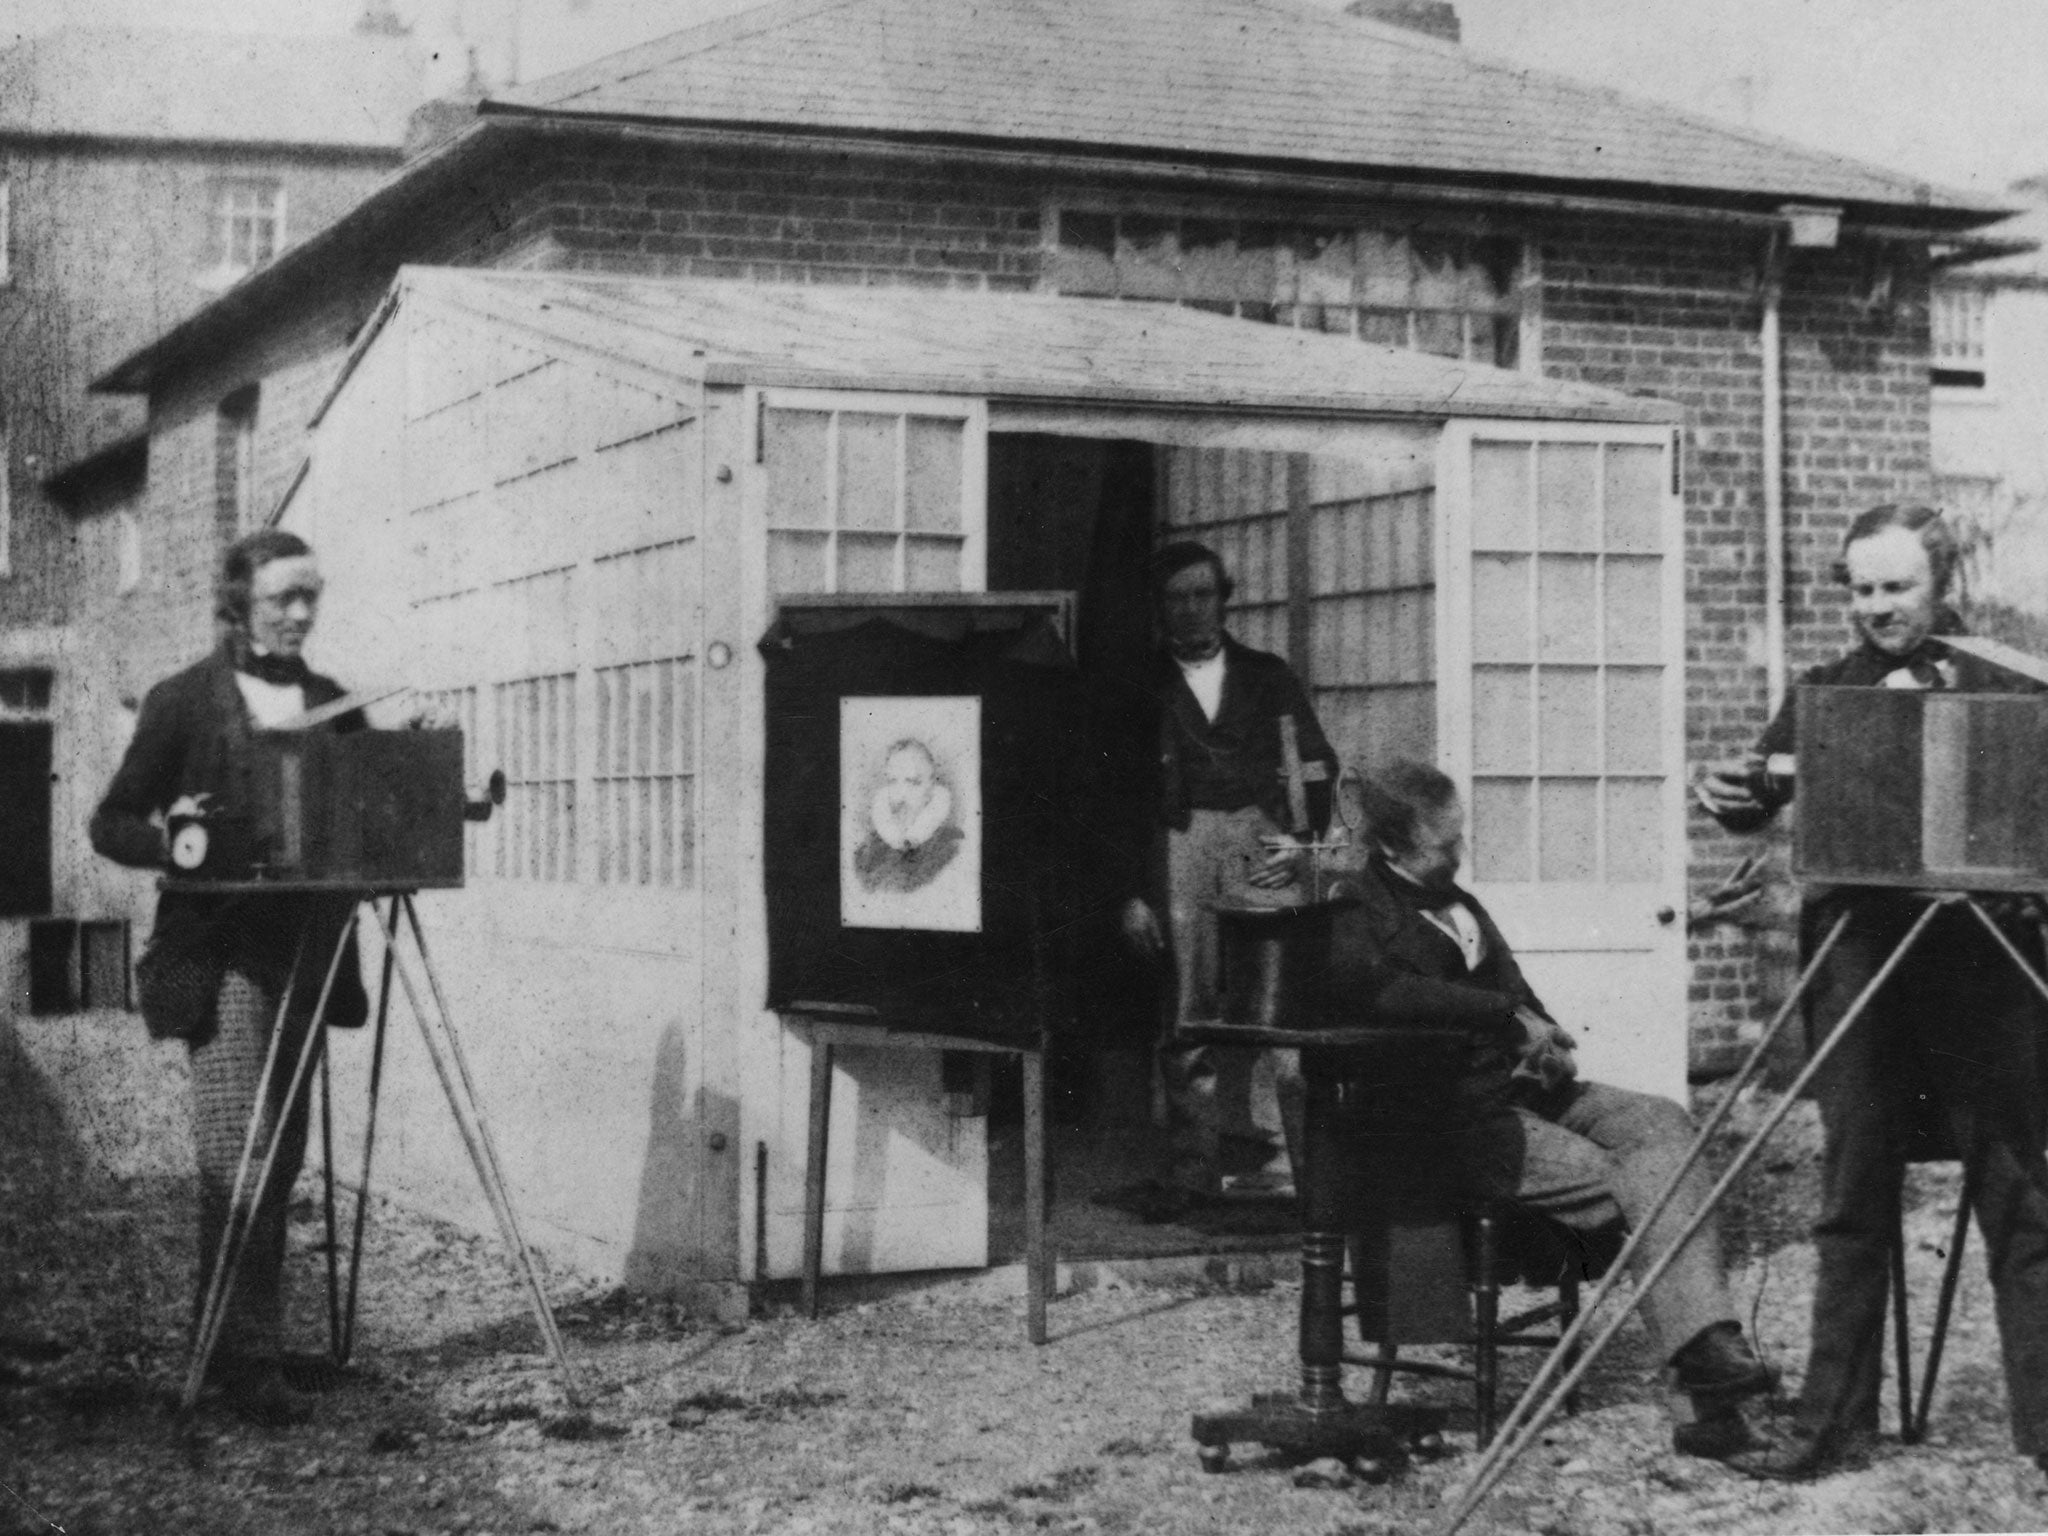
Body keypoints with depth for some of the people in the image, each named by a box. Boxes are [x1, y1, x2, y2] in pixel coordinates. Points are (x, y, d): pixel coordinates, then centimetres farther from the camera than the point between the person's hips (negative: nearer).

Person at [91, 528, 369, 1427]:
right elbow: (112, 824, 0)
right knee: (238, 1156, -12)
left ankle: (221, 1343, 22)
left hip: (305, 954, 5)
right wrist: (171, 838, -19)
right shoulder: (184, 702, -1)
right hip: (219, 955, -5)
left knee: (281, 1159, 9)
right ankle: (249, 1362, -9)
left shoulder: (334, 705, 12)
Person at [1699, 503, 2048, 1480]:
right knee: (1851, 1204, 6)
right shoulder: (1826, 691, 12)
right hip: (1857, 956, 3)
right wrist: (1733, 794, -17)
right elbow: (1764, 796, 6)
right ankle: (1832, 1421, 11)